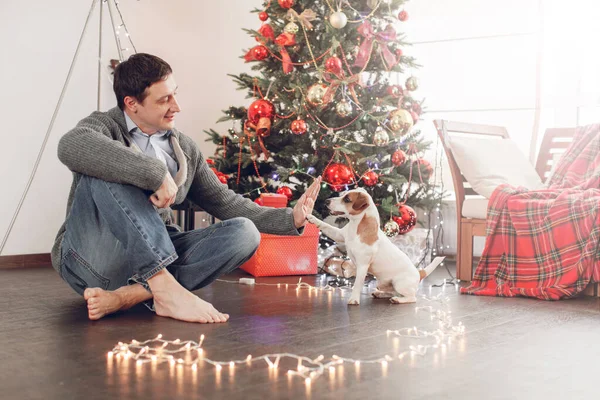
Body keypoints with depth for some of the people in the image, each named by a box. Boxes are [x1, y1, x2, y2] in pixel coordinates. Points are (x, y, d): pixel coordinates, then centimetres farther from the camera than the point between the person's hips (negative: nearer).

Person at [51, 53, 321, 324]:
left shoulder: (185, 150, 13)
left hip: (156, 256, 5)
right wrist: (157, 174, -34)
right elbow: (71, 147, -30)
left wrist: (291, 218, 2)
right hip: (91, 257, -5)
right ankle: (166, 289, -37)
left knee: (244, 232, -15)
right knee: (105, 173, -29)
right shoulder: (105, 127, -4)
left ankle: (129, 296, -32)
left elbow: (225, 202, 15)